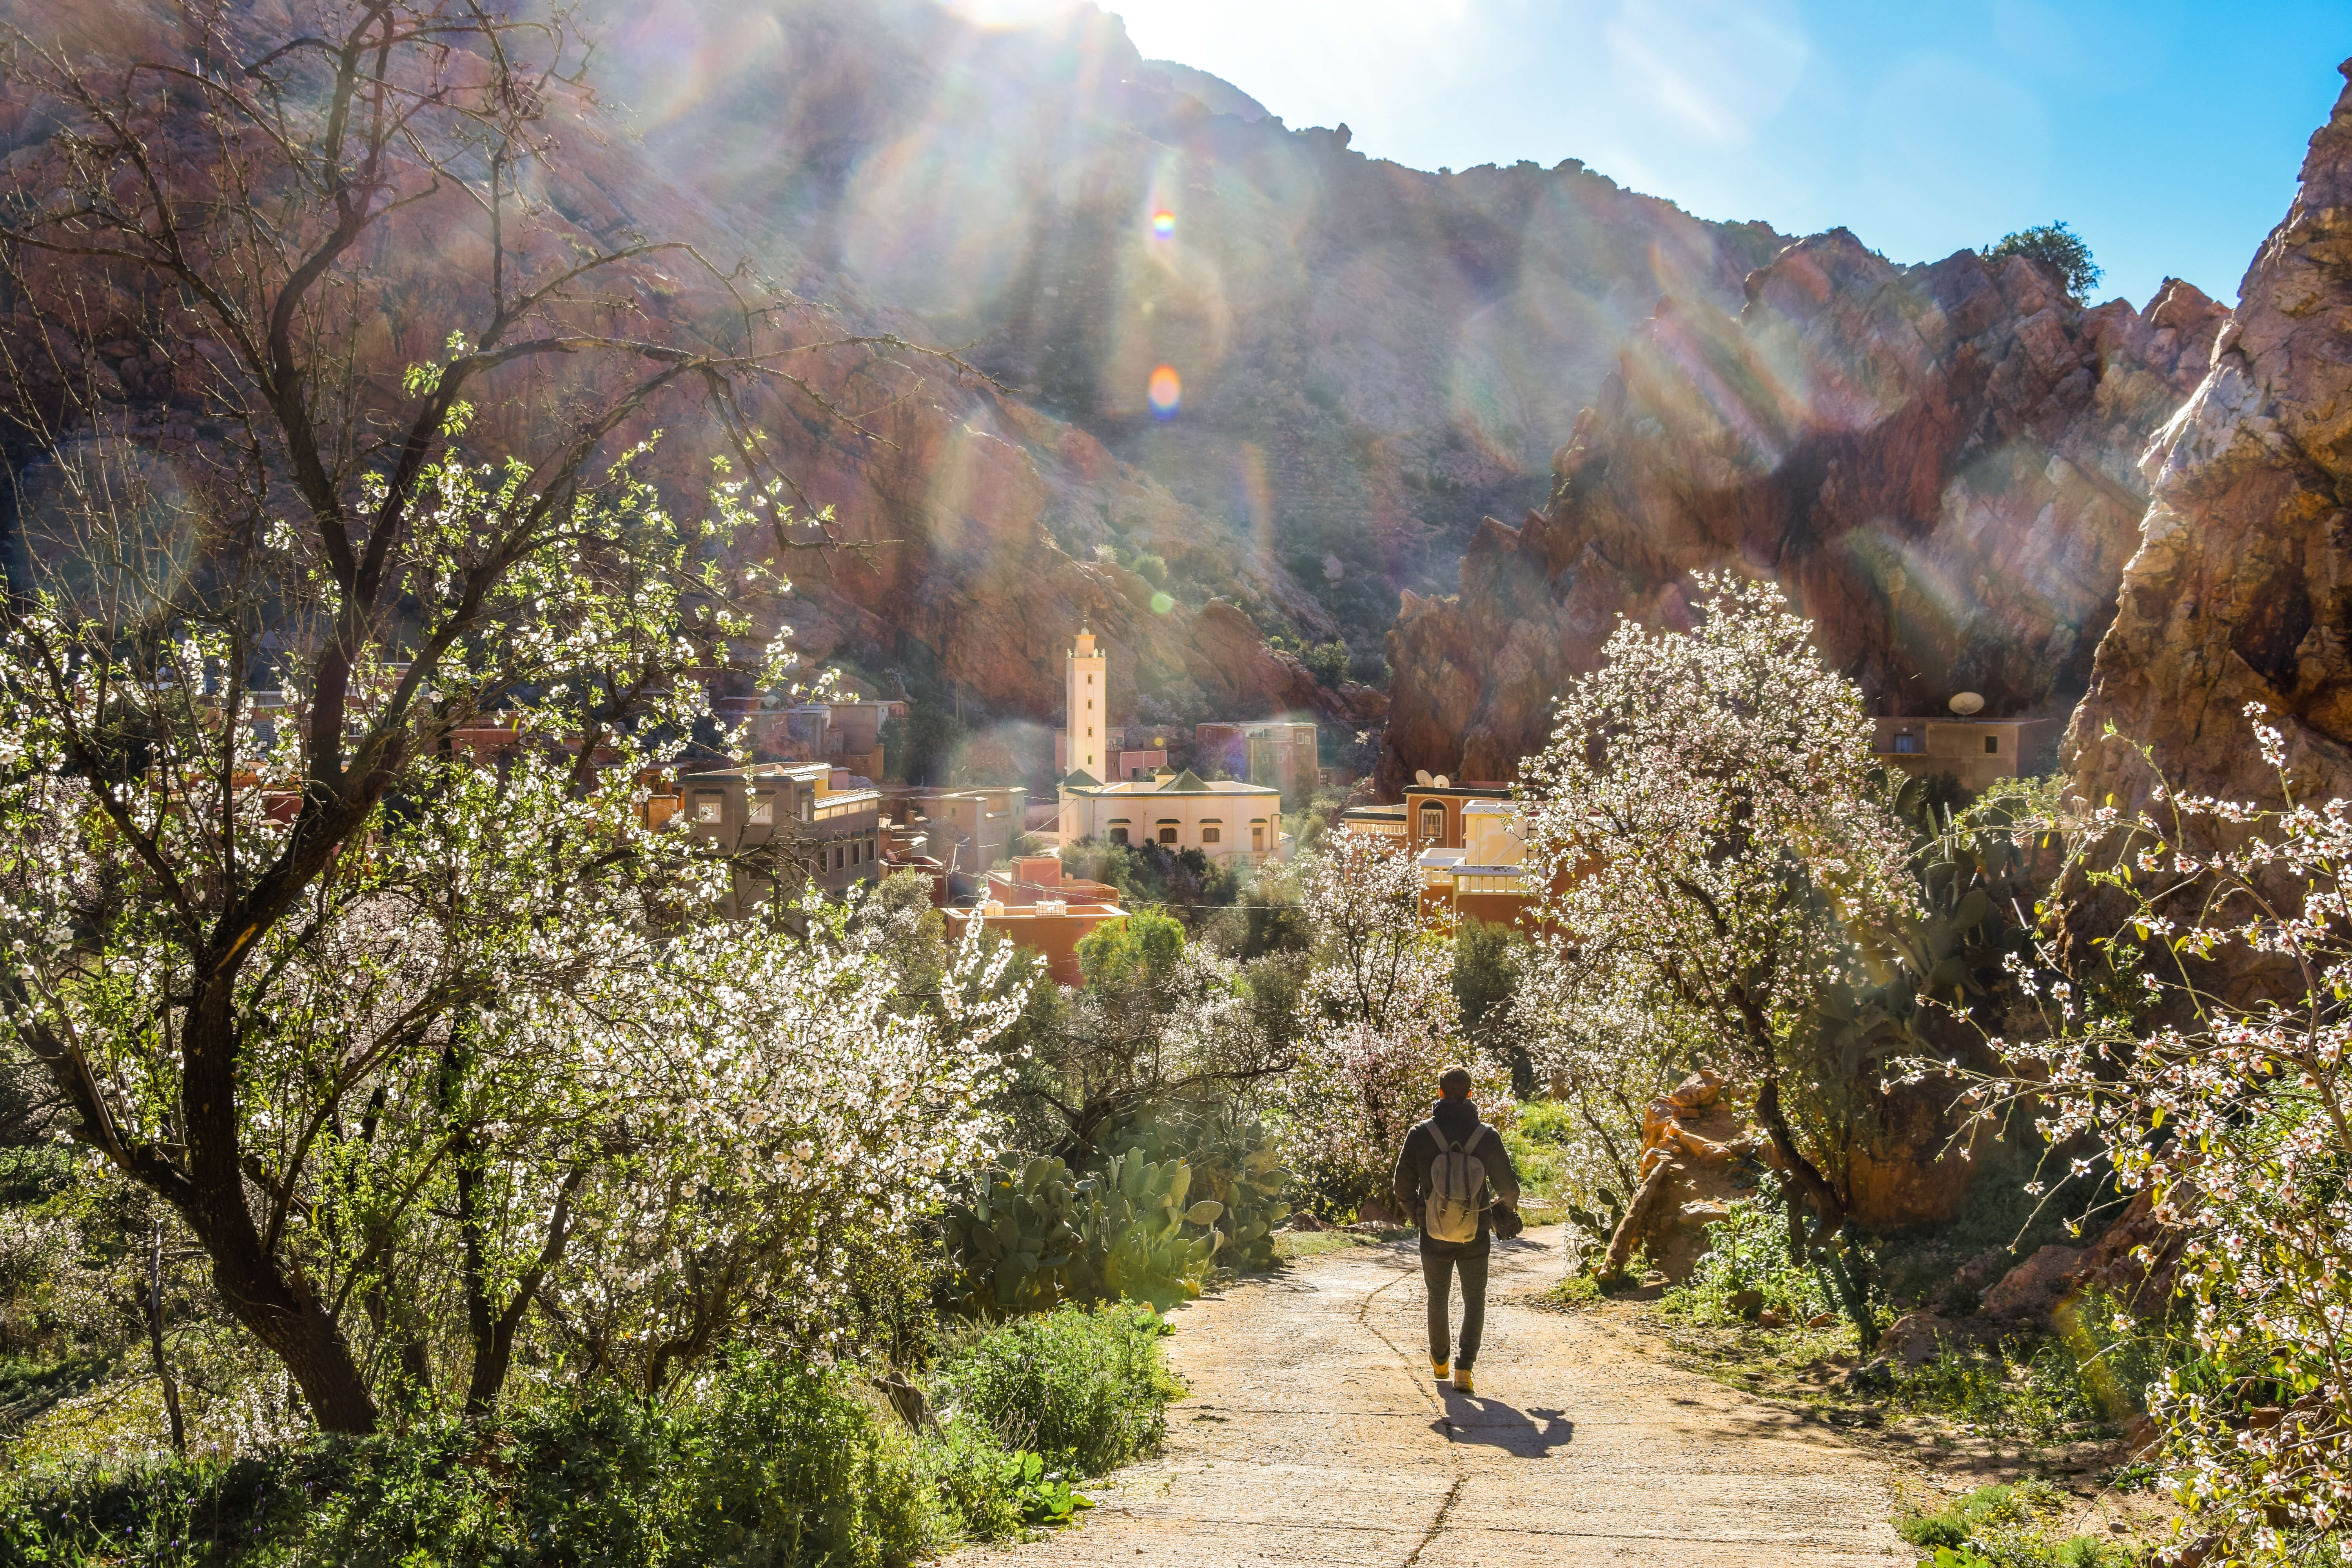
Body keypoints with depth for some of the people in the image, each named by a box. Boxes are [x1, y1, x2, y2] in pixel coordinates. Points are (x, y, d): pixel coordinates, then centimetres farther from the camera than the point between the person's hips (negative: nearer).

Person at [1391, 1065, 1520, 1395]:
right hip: (1475, 1235, -1)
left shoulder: (1420, 1134, -8)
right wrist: (1508, 1203, 24)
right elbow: (1507, 1185, 1)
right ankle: (1464, 1369, -1)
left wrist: (1415, 1210, 19)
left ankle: (1440, 1363, 35)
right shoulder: (1487, 1136, -8)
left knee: (1438, 1298, 20)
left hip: (1434, 1235, 1)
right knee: (1474, 1301, 13)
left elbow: (1402, 1185, -2)